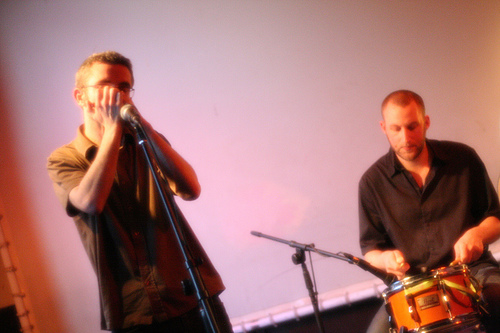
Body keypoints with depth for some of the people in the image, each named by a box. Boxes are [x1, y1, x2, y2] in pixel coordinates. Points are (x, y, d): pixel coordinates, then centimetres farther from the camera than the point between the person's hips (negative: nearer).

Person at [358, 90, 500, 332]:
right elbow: (370, 248, 7)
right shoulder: (373, 182, 0)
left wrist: (478, 233, -12)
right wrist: (385, 258, -17)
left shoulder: (463, 159, 3)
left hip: (472, 269, 1)